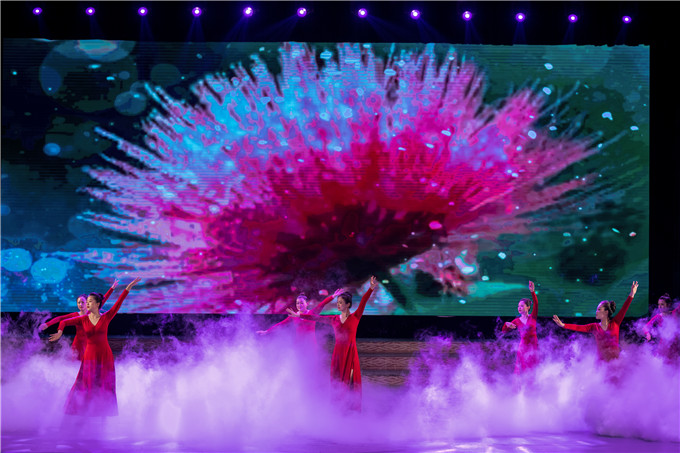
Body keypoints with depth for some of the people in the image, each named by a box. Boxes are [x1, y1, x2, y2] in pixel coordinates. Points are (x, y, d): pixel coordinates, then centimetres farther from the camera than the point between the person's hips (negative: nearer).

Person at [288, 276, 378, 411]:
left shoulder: (355, 317, 0)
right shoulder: (334, 319, 10)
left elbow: (363, 303, -12)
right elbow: (316, 318, 15)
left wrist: (371, 289, -25)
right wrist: (298, 315, 17)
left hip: (350, 353, -4)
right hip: (338, 353, 4)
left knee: (350, 383, -3)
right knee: (337, 382, 3)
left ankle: (353, 411, 4)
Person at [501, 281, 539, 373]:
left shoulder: (533, 317, 1)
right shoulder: (517, 321, 7)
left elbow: (536, 304, -15)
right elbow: (504, 331, 8)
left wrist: (532, 291, -30)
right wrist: (507, 325, -16)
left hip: (533, 346, -1)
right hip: (523, 347, 1)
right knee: (520, 370, -1)